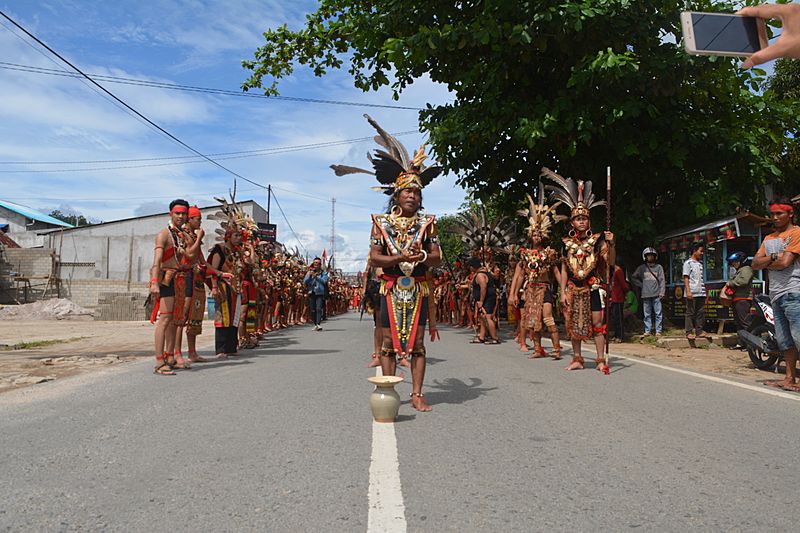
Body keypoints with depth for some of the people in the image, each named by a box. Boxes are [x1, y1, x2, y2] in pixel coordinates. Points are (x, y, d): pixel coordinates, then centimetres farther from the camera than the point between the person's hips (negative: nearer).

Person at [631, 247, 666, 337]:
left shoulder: (659, 267, 6)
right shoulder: (641, 268, 9)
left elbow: (662, 280, 2)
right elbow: (633, 278, 14)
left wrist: (662, 292, -6)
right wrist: (641, 285, 4)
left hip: (656, 295, -1)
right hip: (645, 295, 1)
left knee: (658, 314, -1)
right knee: (647, 314, 6)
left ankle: (658, 331, 5)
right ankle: (647, 331, 11)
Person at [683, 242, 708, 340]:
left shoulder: (700, 264, 18)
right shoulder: (688, 263, -2)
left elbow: (702, 279, 21)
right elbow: (686, 278, -8)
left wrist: (704, 291, 17)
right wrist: (688, 291, -16)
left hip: (701, 293, 7)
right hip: (692, 293, -7)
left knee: (701, 312, 6)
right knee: (690, 313, -3)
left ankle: (699, 331, 11)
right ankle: (689, 332, -1)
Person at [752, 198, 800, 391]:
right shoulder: (768, 238, 21)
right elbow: (755, 263, 11)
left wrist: (766, 264, 4)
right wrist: (772, 257, -6)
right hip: (776, 295, 8)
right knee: (784, 341, 11)